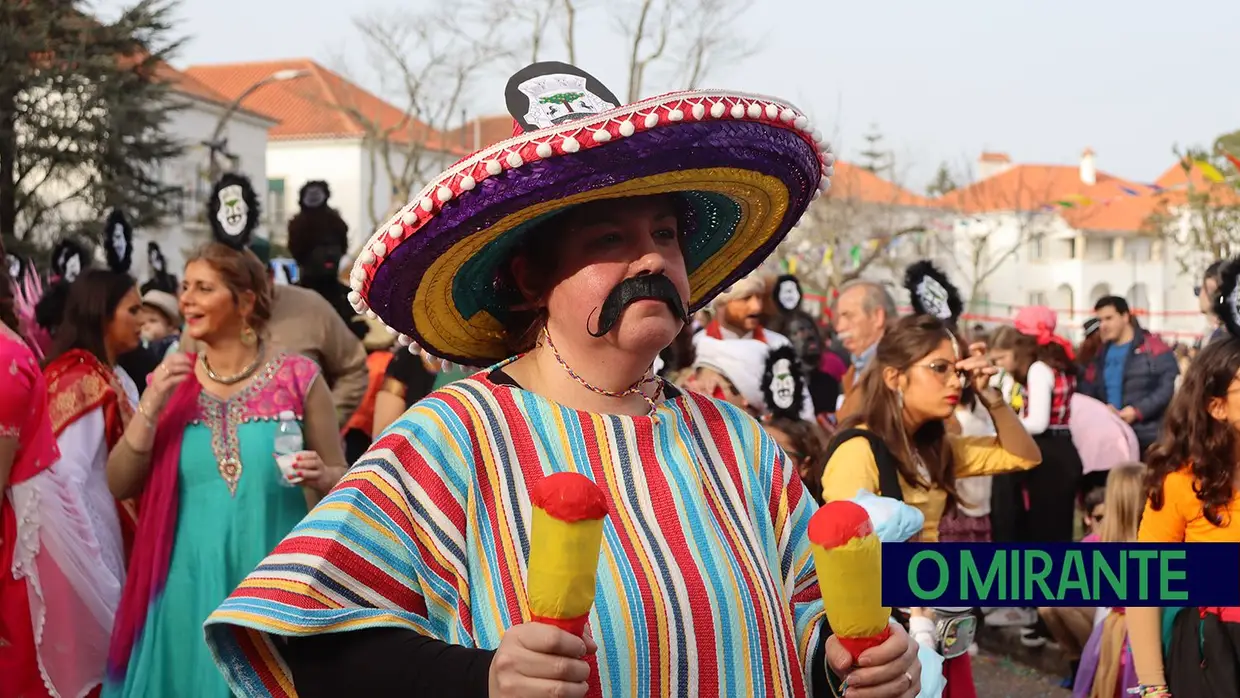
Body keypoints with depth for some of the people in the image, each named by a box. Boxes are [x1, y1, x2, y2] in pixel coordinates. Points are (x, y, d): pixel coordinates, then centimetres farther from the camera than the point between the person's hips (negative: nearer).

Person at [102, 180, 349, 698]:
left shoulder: (298, 378, -3)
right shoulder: (172, 382, 5)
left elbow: (341, 480, 4)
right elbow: (119, 485, 2)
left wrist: (318, 478, -18)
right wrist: (151, 407, -10)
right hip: (190, 583, 2)